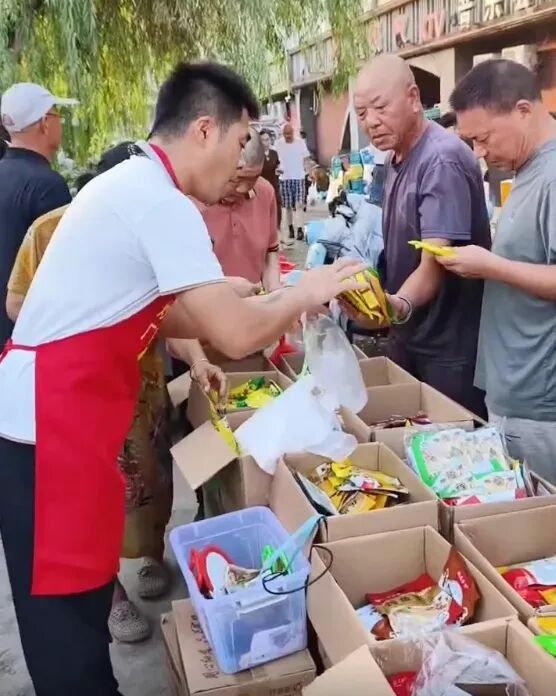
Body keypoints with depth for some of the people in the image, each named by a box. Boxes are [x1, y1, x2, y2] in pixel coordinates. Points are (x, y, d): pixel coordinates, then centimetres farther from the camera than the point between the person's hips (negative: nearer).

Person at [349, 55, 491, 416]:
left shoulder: (442, 159, -21)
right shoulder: (397, 158, 8)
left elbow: (435, 261, -30)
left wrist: (400, 304, -48)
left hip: (449, 346, -9)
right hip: (407, 337, 9)